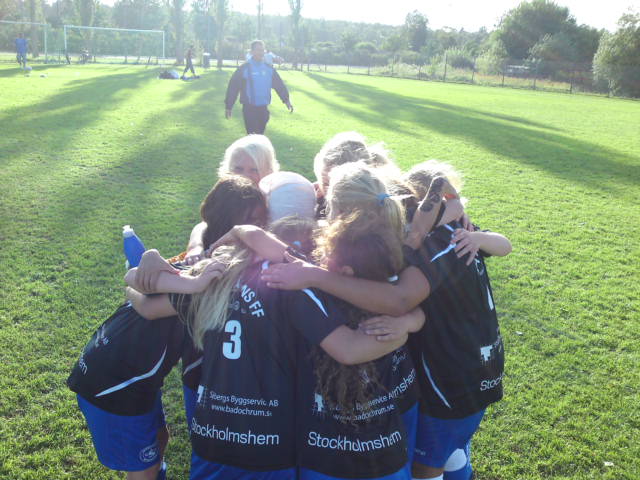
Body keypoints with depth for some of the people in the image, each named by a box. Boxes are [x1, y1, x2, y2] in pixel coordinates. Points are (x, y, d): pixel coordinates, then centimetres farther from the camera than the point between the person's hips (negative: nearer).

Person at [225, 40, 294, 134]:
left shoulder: (269, 68, 7)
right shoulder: (244, 68, -6)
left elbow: (279, 84, 12)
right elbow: (233, 87, -5)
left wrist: (286, 99, 2)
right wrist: (228, 106, -5)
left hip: (263, 108, 5)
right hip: (249, 108, -5)